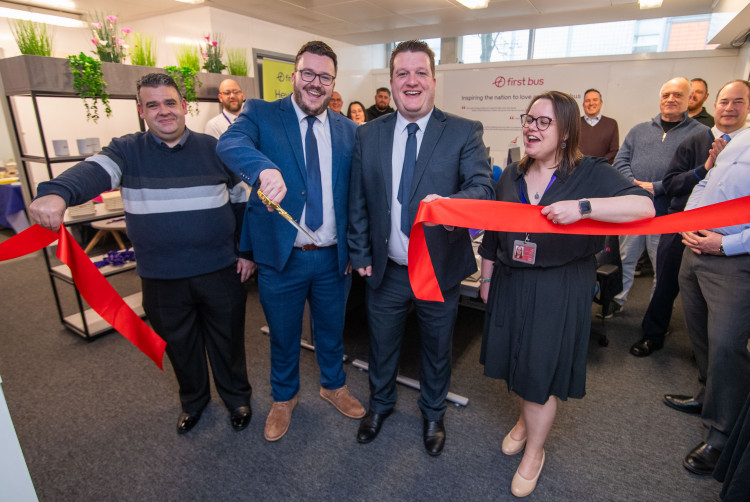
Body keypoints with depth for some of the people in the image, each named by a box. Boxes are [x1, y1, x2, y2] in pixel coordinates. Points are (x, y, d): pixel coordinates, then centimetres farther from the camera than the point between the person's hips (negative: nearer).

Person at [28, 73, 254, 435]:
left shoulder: (214, 149, 2)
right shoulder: (127, 151, 0)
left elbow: (242, 201, 7)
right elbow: (95, 171, -21)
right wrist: (57, 193, -43)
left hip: (219, 272, 0)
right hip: (161, 279, 1)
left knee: (228, 341, 14)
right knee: (179, 346, 19)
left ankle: (237, 397, 40)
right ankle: (193, 400, 46)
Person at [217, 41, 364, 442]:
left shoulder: (348, 130, 5)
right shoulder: (261, 114, -4)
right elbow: (230, 143, -25)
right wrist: (263, 168, -46)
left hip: (333, 258, 3)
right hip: (280, 256, -2)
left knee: (331, 330, 21)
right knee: (283, 335, 17)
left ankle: (334, 385, 49)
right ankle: (284, 398, 45)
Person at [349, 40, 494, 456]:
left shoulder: (465, 132, -8)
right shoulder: (368, 135, 0)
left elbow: (483, 188, -19)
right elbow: (358, 201, 3)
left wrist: (450, 203, -41)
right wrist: (361, 255, 1)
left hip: (441, 270, -1)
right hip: (386, 270, 2)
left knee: (438, 348, 20)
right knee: (382, 344, 21)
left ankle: (433, 413, 49)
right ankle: (381, 403, 51)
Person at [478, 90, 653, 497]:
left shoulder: (591, 173, -8)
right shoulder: (510, 177, 6)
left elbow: (644, 206, -22)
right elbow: (492, 235, 10)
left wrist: (583, 207, -36)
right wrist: (486, 280, 12)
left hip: (560, 291, -4)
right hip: (510, 285, 4)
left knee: (541, 369, 6)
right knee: (514, 358, 16)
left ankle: (534, 452, 31)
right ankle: (526, 418, 47)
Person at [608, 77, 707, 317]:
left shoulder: (700, 133, 1)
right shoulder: (639, 130, 12)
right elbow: (620, 160, 5)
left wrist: (656, 188, -17)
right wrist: (635, 186, -12)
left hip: (666, 214, -2)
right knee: (625, 258, 12)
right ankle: (617, 299, 27)